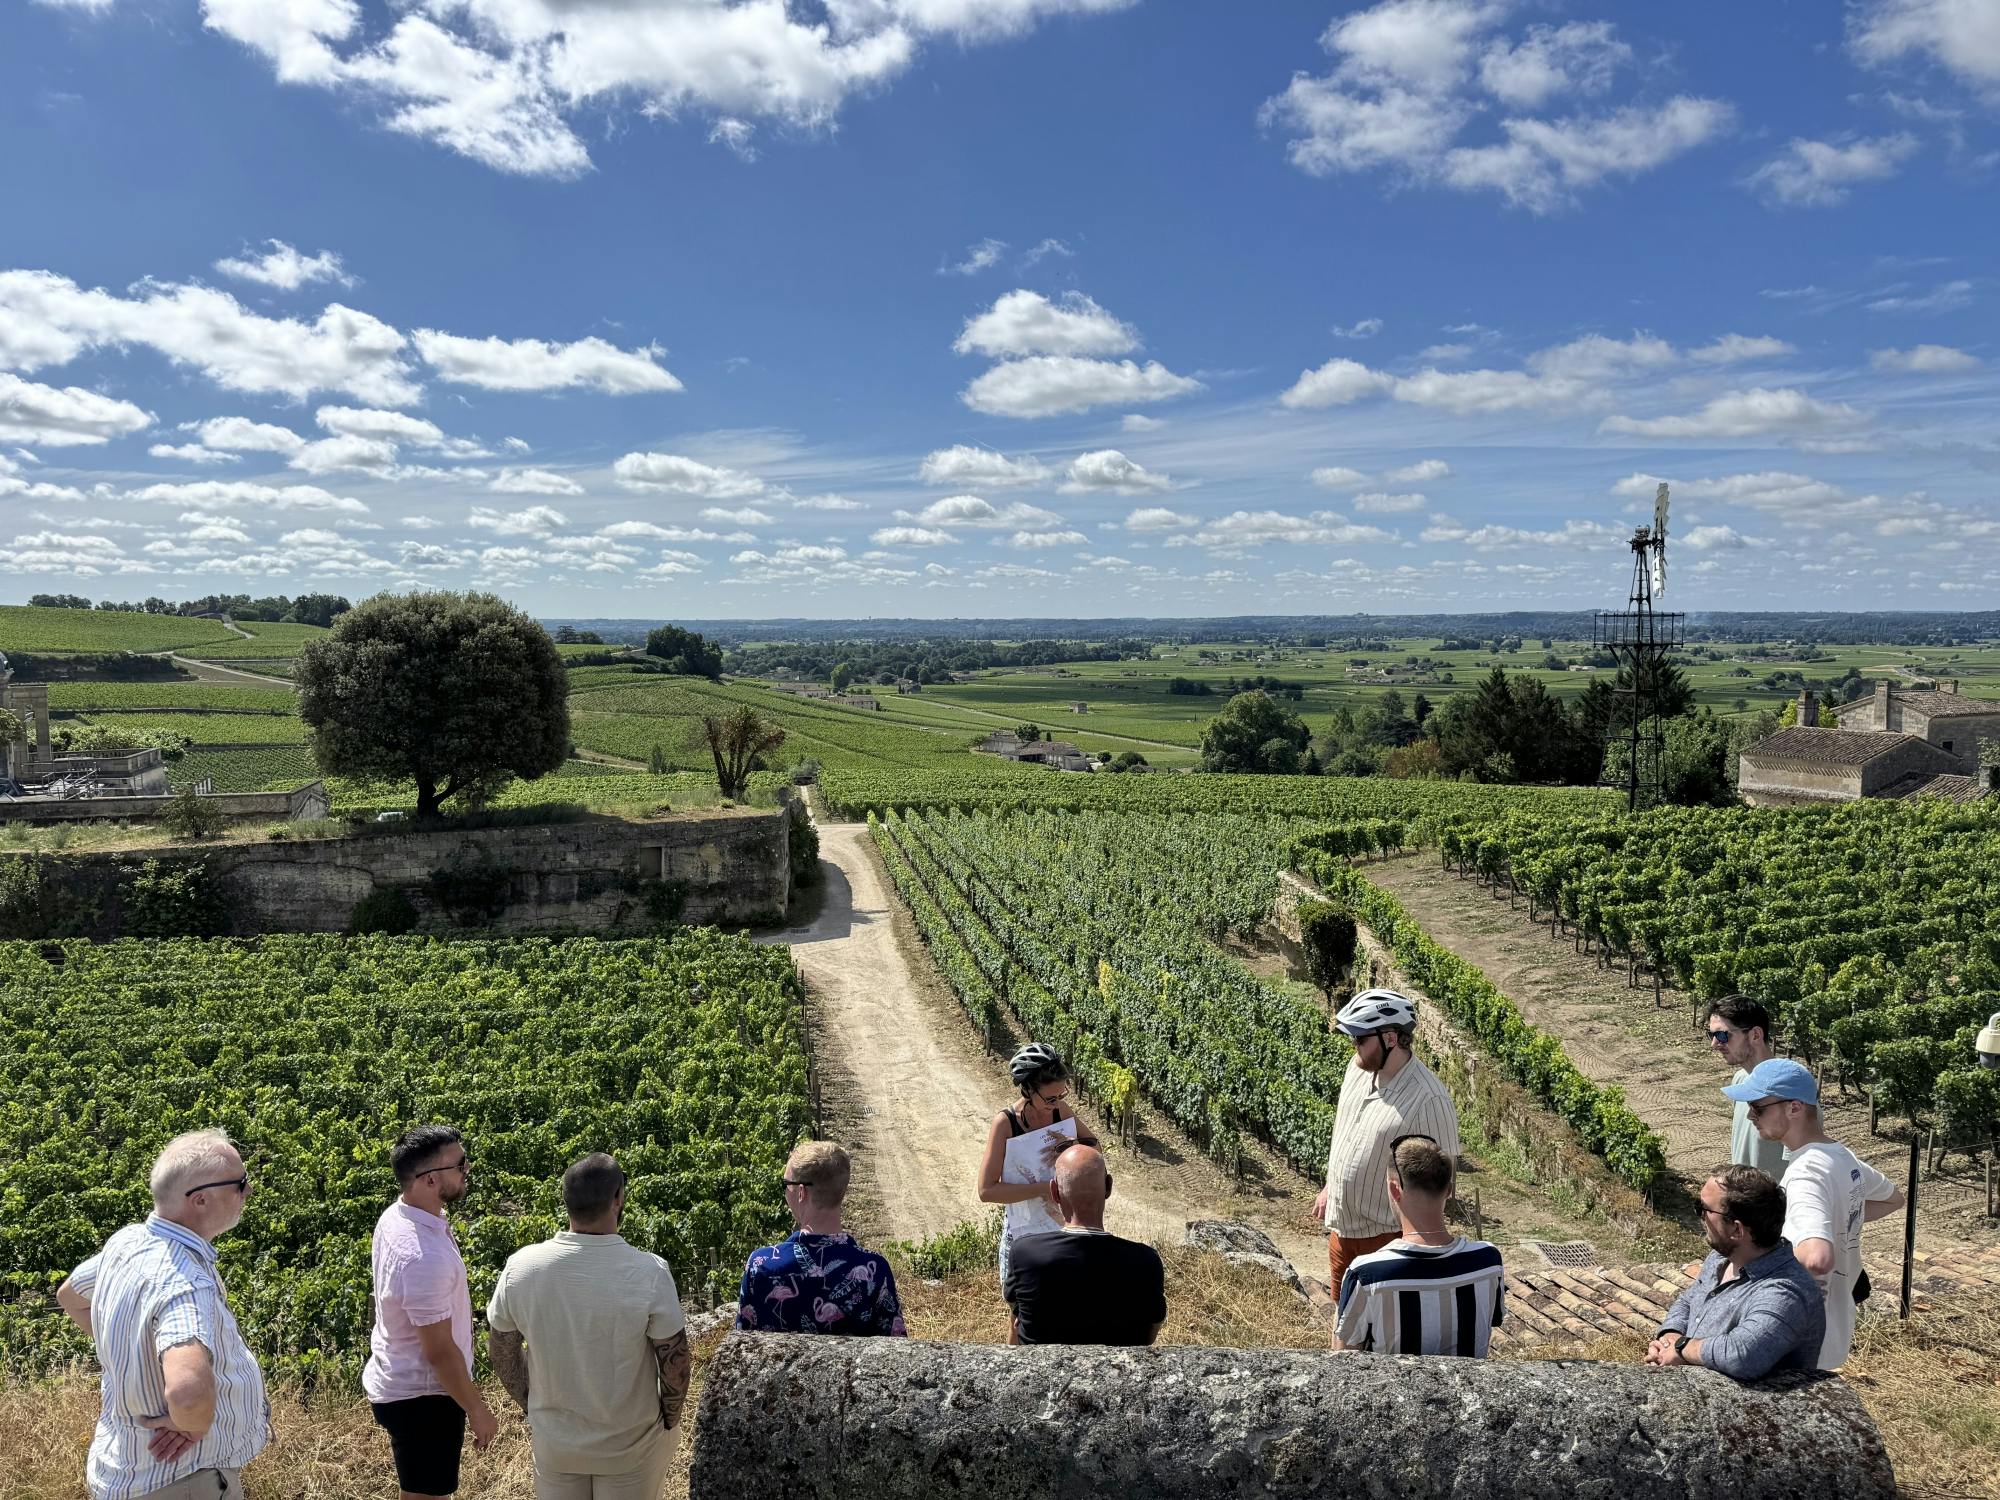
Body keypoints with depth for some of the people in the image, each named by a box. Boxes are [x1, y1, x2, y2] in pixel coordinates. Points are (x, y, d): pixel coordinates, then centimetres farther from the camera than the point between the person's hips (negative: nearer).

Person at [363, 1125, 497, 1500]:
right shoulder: (424, 1257, -34)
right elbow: (440, 1352, -25)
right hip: (421, 1396, -9)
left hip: (395, 1382, 9)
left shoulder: (394, 1216, -4)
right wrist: (477, 1410, -13)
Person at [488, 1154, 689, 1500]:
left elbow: (502, 1352, -2)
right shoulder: (649, 1273, -25)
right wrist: (669, 1419, 1)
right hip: (631, 1444, -2)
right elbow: (676, 1363, -18)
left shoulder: (520, 1267, -16)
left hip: (554, 1440, 3)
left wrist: (532, 1407, 13)